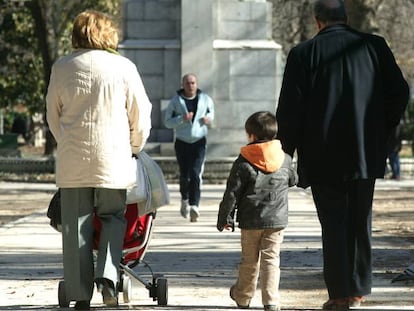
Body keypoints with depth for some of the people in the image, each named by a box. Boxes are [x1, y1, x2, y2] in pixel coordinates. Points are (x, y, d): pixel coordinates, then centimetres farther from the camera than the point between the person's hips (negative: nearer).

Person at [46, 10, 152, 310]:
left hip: (72, 160, 1)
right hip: (113, 159, -1)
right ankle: (108, 275, -7)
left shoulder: (61, 68, 3)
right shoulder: (123, 67, -3)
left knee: (76, 225, 5)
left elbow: (53, 115, 11)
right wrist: (134, 148, 18)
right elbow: (141, 114, 2)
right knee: (113, 217, 14)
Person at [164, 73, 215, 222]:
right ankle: (185, 200, 35)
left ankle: (194, 206, -24)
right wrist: (182, 119, -19)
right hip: (182, 143, 1)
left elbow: (211, 109, 23)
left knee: (195, 174, -16)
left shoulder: (205, 99, 2)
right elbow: (167, 122, -3)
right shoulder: (175, 101, -2)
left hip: (199, 142, -1)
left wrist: (209, 118, 0)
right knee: (184, 175, 7)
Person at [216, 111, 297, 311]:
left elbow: (232, 193, -7)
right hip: (277, 219, 1)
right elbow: (293, 180, 18)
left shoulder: (244, 162, -9)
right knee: (271, 258, 1)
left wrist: (224, 218, 3)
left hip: (250, 220, -1)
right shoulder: (285, 160, -1)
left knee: (249, 260, 12)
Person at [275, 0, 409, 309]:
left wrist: (288, 146, 5)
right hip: (366, 154, 2)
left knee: (334, 224, 4)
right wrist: (382, 131, 14)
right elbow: (399, 92, 1)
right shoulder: (374, 46, 0)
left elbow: (290, 107, -8)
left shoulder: (303, 54, -7)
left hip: (323, 156, -2)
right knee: (361, 221, 14)